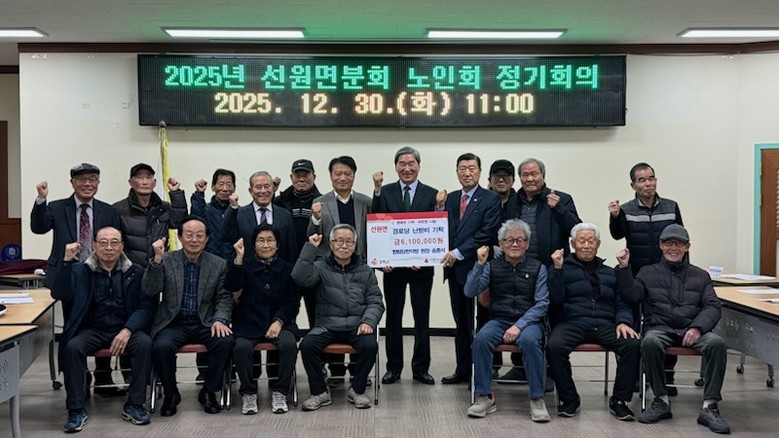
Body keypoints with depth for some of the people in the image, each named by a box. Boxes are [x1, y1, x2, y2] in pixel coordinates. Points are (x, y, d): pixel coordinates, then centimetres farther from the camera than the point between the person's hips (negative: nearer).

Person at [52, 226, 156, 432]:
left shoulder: (135, 272, 6)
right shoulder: (80, 270, 8)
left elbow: (146, 306, -1)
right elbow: (59, 294, -7)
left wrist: (127, 330, -18)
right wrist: (67, 261, -16)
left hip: (125, 329, 0)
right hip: (92, 330, 0)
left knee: (145, 343, -29)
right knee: (72, 346, -29)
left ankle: (134, 405, -17)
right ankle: (76, 409, -18)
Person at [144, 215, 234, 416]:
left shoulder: (219, 265, 6)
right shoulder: (166, 261, 2)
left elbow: (224, 298, 5)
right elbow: (150, 291, -8)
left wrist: (220, 319, -14)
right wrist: (157, 259, -20)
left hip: (205, 323, 1)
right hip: (173, 323, -1)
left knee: (226, 341, -28)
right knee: (161, 347, -31)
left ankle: (209, 392, -4)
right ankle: (171, 394, -3)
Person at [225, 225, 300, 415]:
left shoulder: (287, 268, 10)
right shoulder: (246, 265, 8)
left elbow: (293, 302, 6)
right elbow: (232, 288, -9)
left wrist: (279, 321, -10)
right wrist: (239, 258, -18)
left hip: (279, 322, 1)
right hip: (249, 323, -1)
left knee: (289, 344, -31)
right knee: (241, 347, -31)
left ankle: (280, 392, -12)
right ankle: (248, 392, -9)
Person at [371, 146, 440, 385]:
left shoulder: (431, 194, 2)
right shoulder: (385, 192, 3)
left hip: (421, 265, 0)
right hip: (392, 265, 0)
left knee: (422, 318, 6)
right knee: (393, 317, 8)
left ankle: (421, 368, 16)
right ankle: (393, 367, 18)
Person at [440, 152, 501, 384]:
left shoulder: (490, 199, -4)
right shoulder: (450, 198, 13)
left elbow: (487, 233, -13)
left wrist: (458, 253, -14)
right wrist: (440, 208, -5)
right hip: (454, 268, 5)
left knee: (477, 322, 0)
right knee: (461, 322, 12)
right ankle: (463, 370, 20)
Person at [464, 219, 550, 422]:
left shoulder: (538, 268, 4)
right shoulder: (492, 266, 8)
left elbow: (542, 304, -4)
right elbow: (469, 292, -1)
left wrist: (519, 325, -16)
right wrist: (479, 264, -13)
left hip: (529, 321, -1)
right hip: (499, 320, 2)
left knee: (529, 340, -35)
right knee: (481, 339, -30)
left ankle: (537, 399, -23)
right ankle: (484, 397, -20)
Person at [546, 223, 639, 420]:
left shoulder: (610, 273, 23)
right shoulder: (562, 267, 14)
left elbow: (622, 304, 15)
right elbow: (556, 299, 1)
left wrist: (623, 322, -6)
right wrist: (557, 269, -7)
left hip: (605, 325, 2)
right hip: (572, 323, -2)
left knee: (632, 344, -27)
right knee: (554, 346, -33)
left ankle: (619, 400, -11)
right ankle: (569, 399, -12)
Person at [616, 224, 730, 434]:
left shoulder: (700, 275, 20)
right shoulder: (648, 273, 18)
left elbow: (713, 307, 8)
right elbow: (632, 296, 3)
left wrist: (697, 328, -12)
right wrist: (624, 268, -10)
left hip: (692, 329, 1)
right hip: (660, 328, -1)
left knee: (717, 343, -30)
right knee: (650, 342, -36)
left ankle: (709, 407, -25)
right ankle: (662, 401, -20)